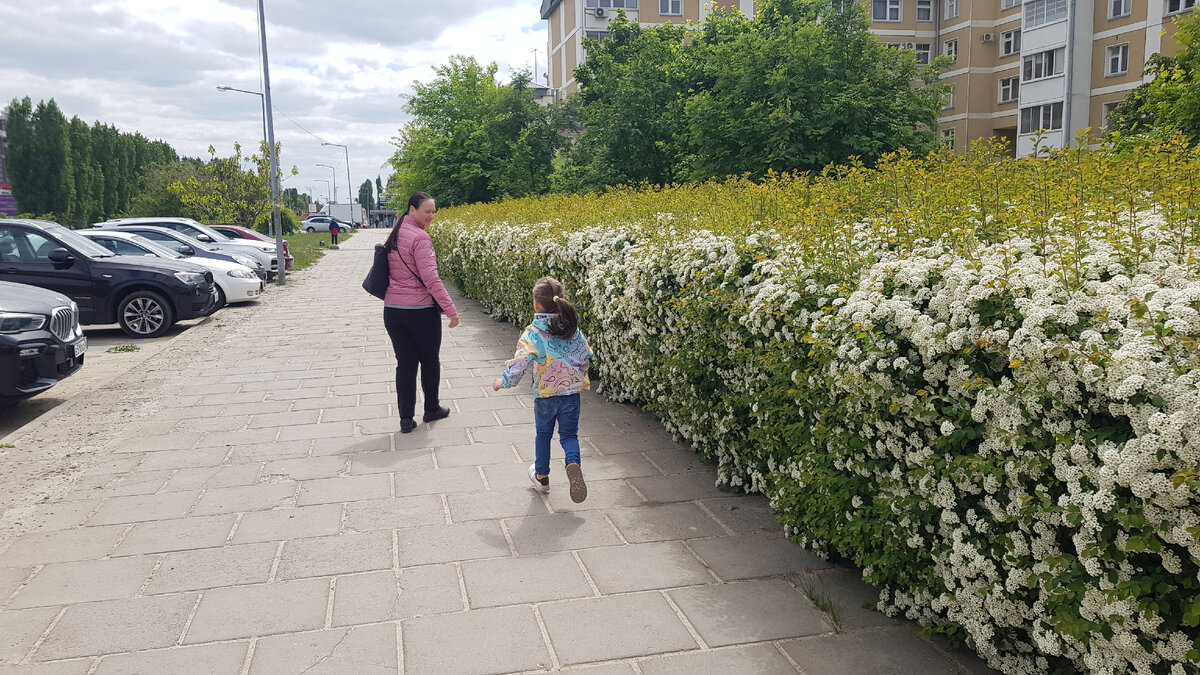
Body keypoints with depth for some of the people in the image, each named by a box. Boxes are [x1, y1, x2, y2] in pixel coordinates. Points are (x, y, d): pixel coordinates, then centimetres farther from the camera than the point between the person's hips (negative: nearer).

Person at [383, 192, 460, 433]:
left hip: (392, 311, 7)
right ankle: (432, 409, 28)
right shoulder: (420, 237, -16)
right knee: (429, 360, 13)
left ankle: (406, 418, 10)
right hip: (421, 310, -6)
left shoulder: (394, 236, 10)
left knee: (405, 363, 9)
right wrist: (450, 309, -18)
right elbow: (430, 278, -20)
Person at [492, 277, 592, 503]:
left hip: (545, 394, -2)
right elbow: (585, 356, 7)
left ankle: (541, 475, 33)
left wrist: (504, 381, -4)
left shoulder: (533, 332, -16)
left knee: (543, 434, 18)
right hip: (572, 393, 3)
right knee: (569, 434, 13)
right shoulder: (573, 329, -2)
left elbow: (520, 362, -20)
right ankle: (573, 463, -16)